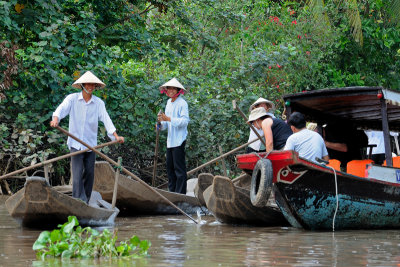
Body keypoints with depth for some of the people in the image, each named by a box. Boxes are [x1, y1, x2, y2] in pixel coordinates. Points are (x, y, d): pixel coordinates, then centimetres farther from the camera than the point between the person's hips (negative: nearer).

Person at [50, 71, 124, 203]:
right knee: (77, 174, -10)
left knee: (89, 174, 7)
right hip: (76, 143, -3)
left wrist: (116, 135, -18)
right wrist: (55, 119, -40)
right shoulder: (72, 98, -2)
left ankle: (86, 202, 19)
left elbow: (106, 119, -5)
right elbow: (62, 109, -18)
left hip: (91, 143, 3)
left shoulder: (98, 103, 4)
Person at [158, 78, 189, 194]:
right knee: (170, 167, 12)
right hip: (170, 140, 8)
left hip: (179, 140, -8)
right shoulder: (169, 102, 15)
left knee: (179, 167, -7)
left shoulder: (182, 103, -10)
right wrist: (162, 122, -1)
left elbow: (185, 120, -18)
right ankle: (172, 191, 19)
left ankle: (180, 193, -5)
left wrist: (169, 119, -24)